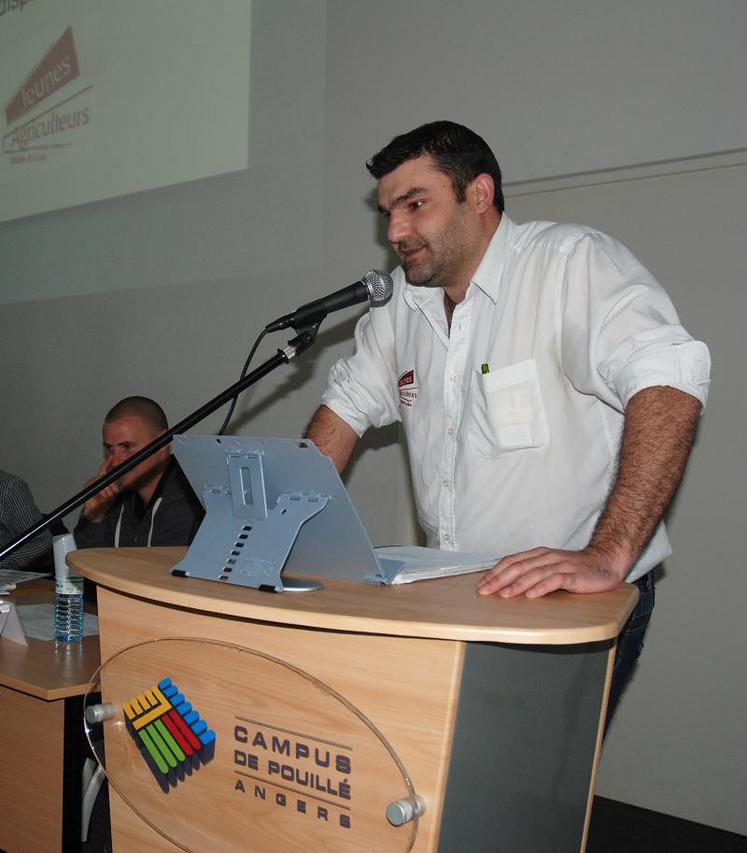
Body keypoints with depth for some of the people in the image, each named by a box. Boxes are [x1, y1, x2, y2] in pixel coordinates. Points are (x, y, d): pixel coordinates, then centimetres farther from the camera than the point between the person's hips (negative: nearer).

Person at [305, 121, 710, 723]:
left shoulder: (575, 262, -13)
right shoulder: (401, 302, 9)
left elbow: (667, 382, -27)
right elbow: (348, 404, 16)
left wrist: (608, 556, -38)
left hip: (577, 604, -5)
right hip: (453, 601, 6)